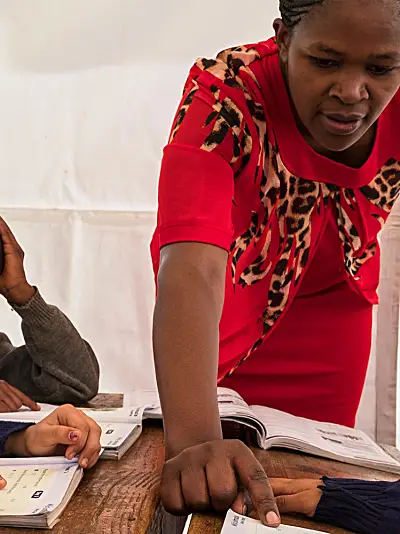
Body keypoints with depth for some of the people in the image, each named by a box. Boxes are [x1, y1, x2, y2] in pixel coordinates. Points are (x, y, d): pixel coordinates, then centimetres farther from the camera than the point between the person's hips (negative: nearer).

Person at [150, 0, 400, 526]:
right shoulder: (224, 95, -35)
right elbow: (192, 270, -46)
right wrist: (194, 440, -57)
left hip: (334, 294, 3)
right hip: (230, 293, -2)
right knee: (214, 489, 8)